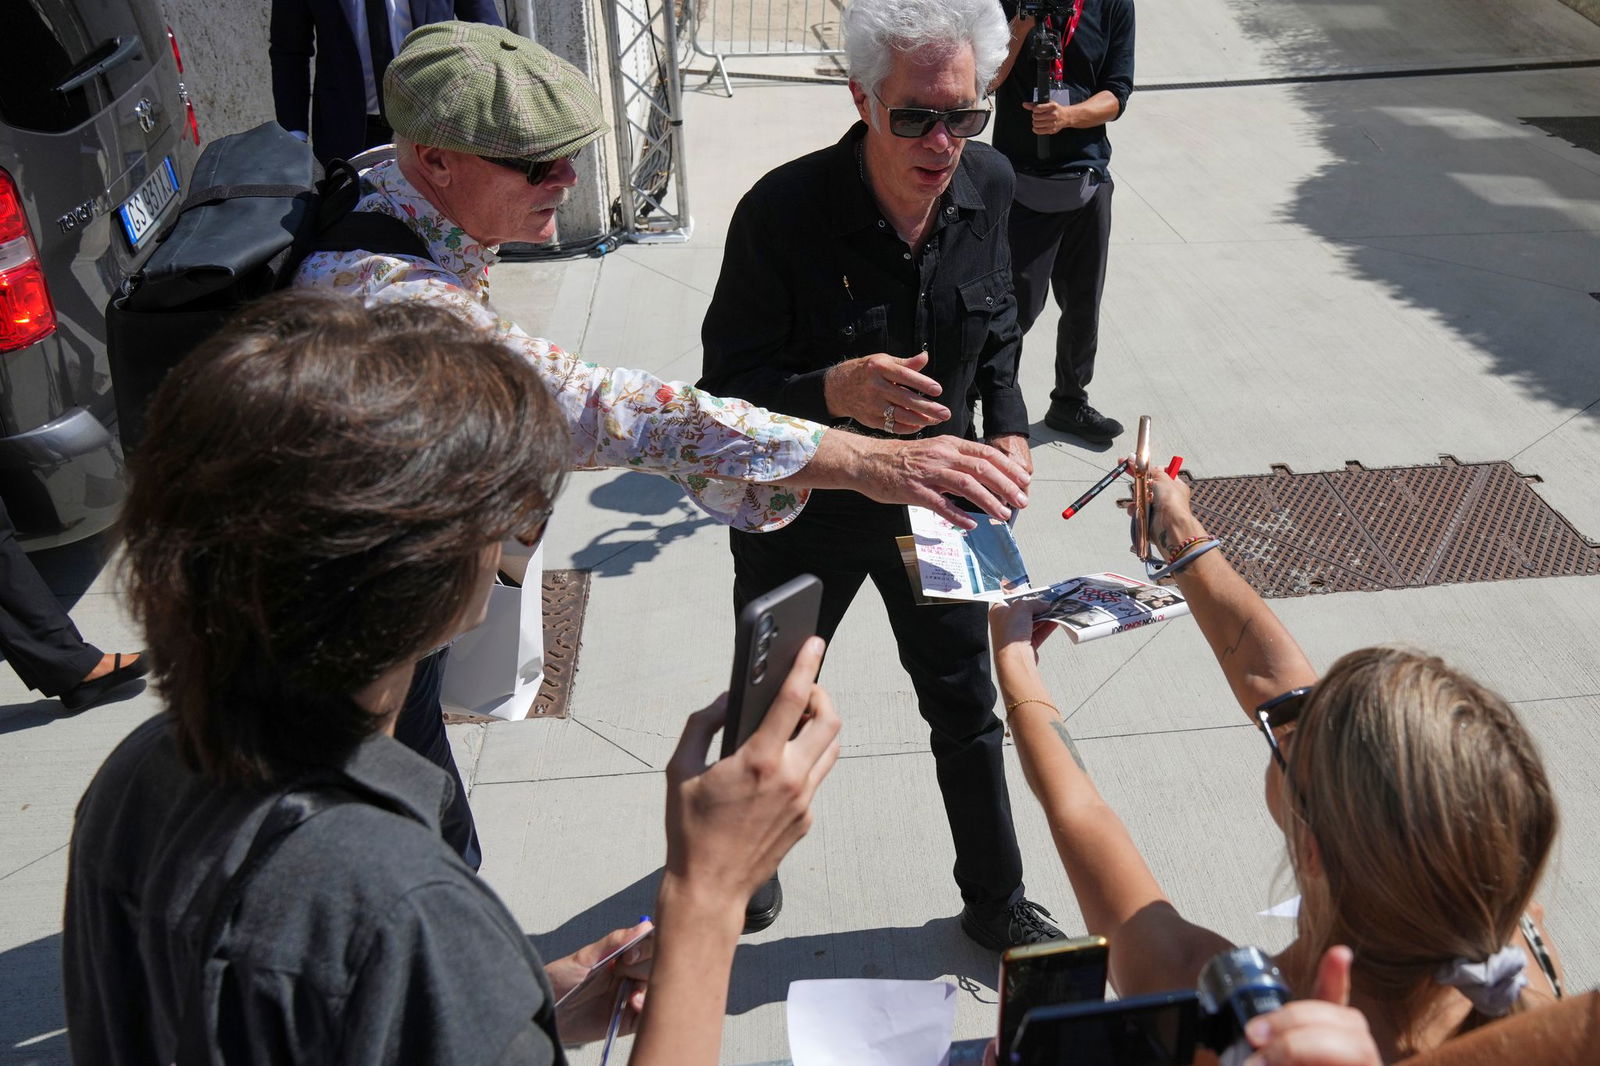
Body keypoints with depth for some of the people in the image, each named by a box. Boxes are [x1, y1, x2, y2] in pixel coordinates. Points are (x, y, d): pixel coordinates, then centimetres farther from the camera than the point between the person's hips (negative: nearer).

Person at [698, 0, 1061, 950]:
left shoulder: (988, 184, -12)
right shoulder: (782, 213, -27)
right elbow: (728, 388, -21)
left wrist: (1008, 424, -5)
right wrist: (835, 391, -39)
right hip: (802, 506, -3)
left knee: (967, 703, 16)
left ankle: (995, 901, 40)